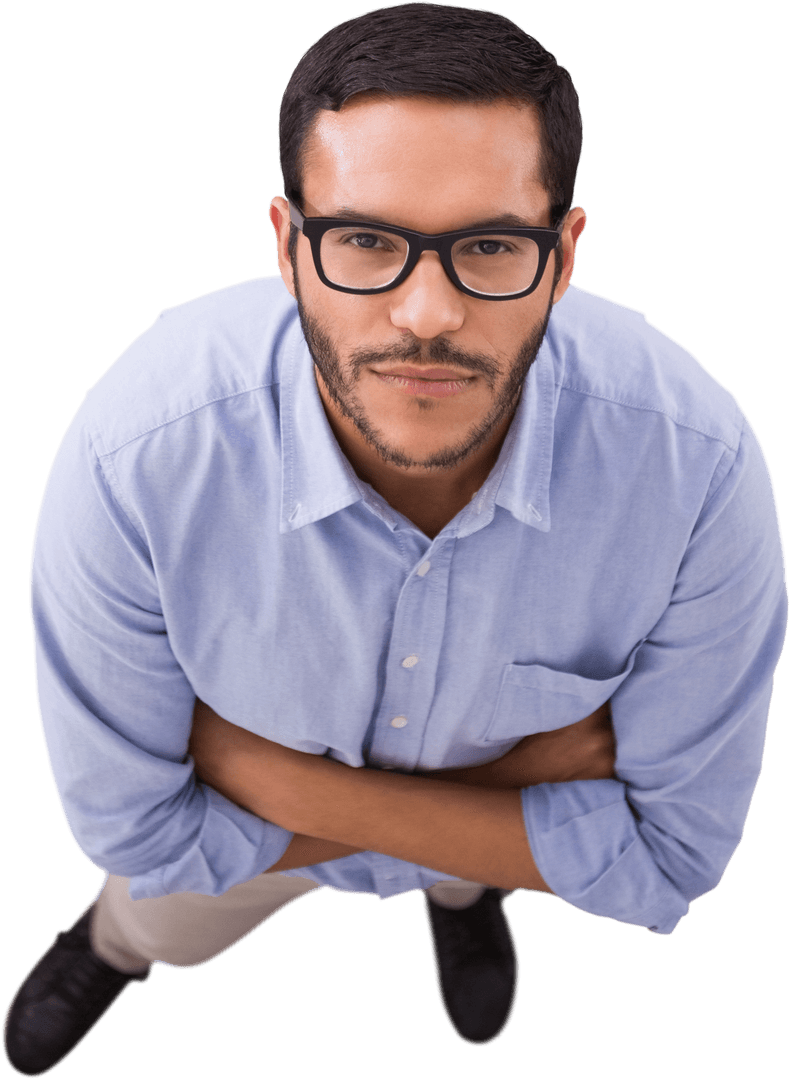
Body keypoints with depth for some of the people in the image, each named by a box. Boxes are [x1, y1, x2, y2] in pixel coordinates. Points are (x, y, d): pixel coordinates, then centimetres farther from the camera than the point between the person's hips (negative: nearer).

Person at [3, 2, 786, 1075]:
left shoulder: (700, 463, -40)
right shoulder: (130, 460, -42)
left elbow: (670, 856, -29)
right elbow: (141, 829, -28)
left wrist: (277, 779, -35)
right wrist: (527, 766, -31)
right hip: (238, 815, 0)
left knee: (458, 876, 37)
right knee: (162, 922, 34)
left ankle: (461, 892, 76)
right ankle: (116, 944, 72)